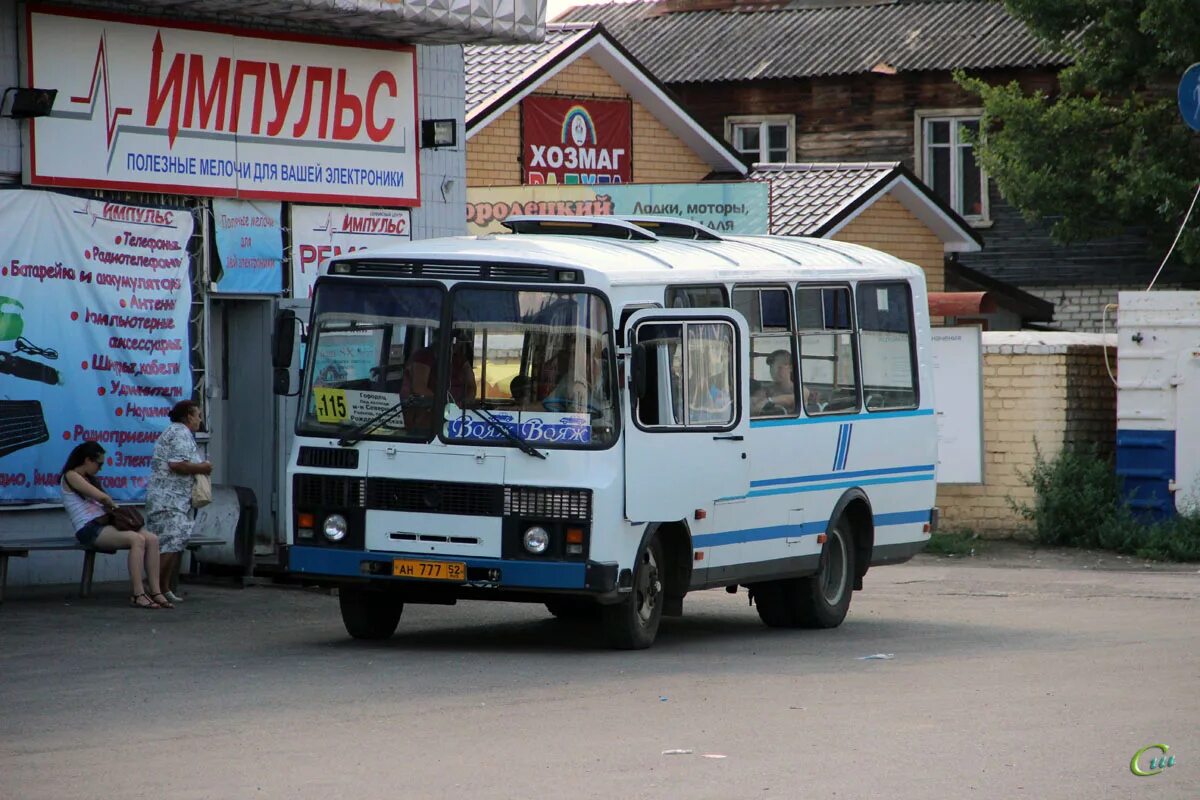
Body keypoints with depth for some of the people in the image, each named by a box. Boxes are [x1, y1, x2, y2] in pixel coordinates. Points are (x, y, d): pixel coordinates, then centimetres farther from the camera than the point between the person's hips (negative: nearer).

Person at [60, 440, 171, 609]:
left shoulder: (88, 478, 25)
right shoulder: (71, 476, -4)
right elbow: (101, 496, -14)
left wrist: (110, 506, -3)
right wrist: (112, 505, 4)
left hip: (103, 525, 9)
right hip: (89, 530, -9)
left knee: (152, 539, -12)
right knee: (137, 540, -30)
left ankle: (155, 592, -17)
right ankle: (137, 594, -32)